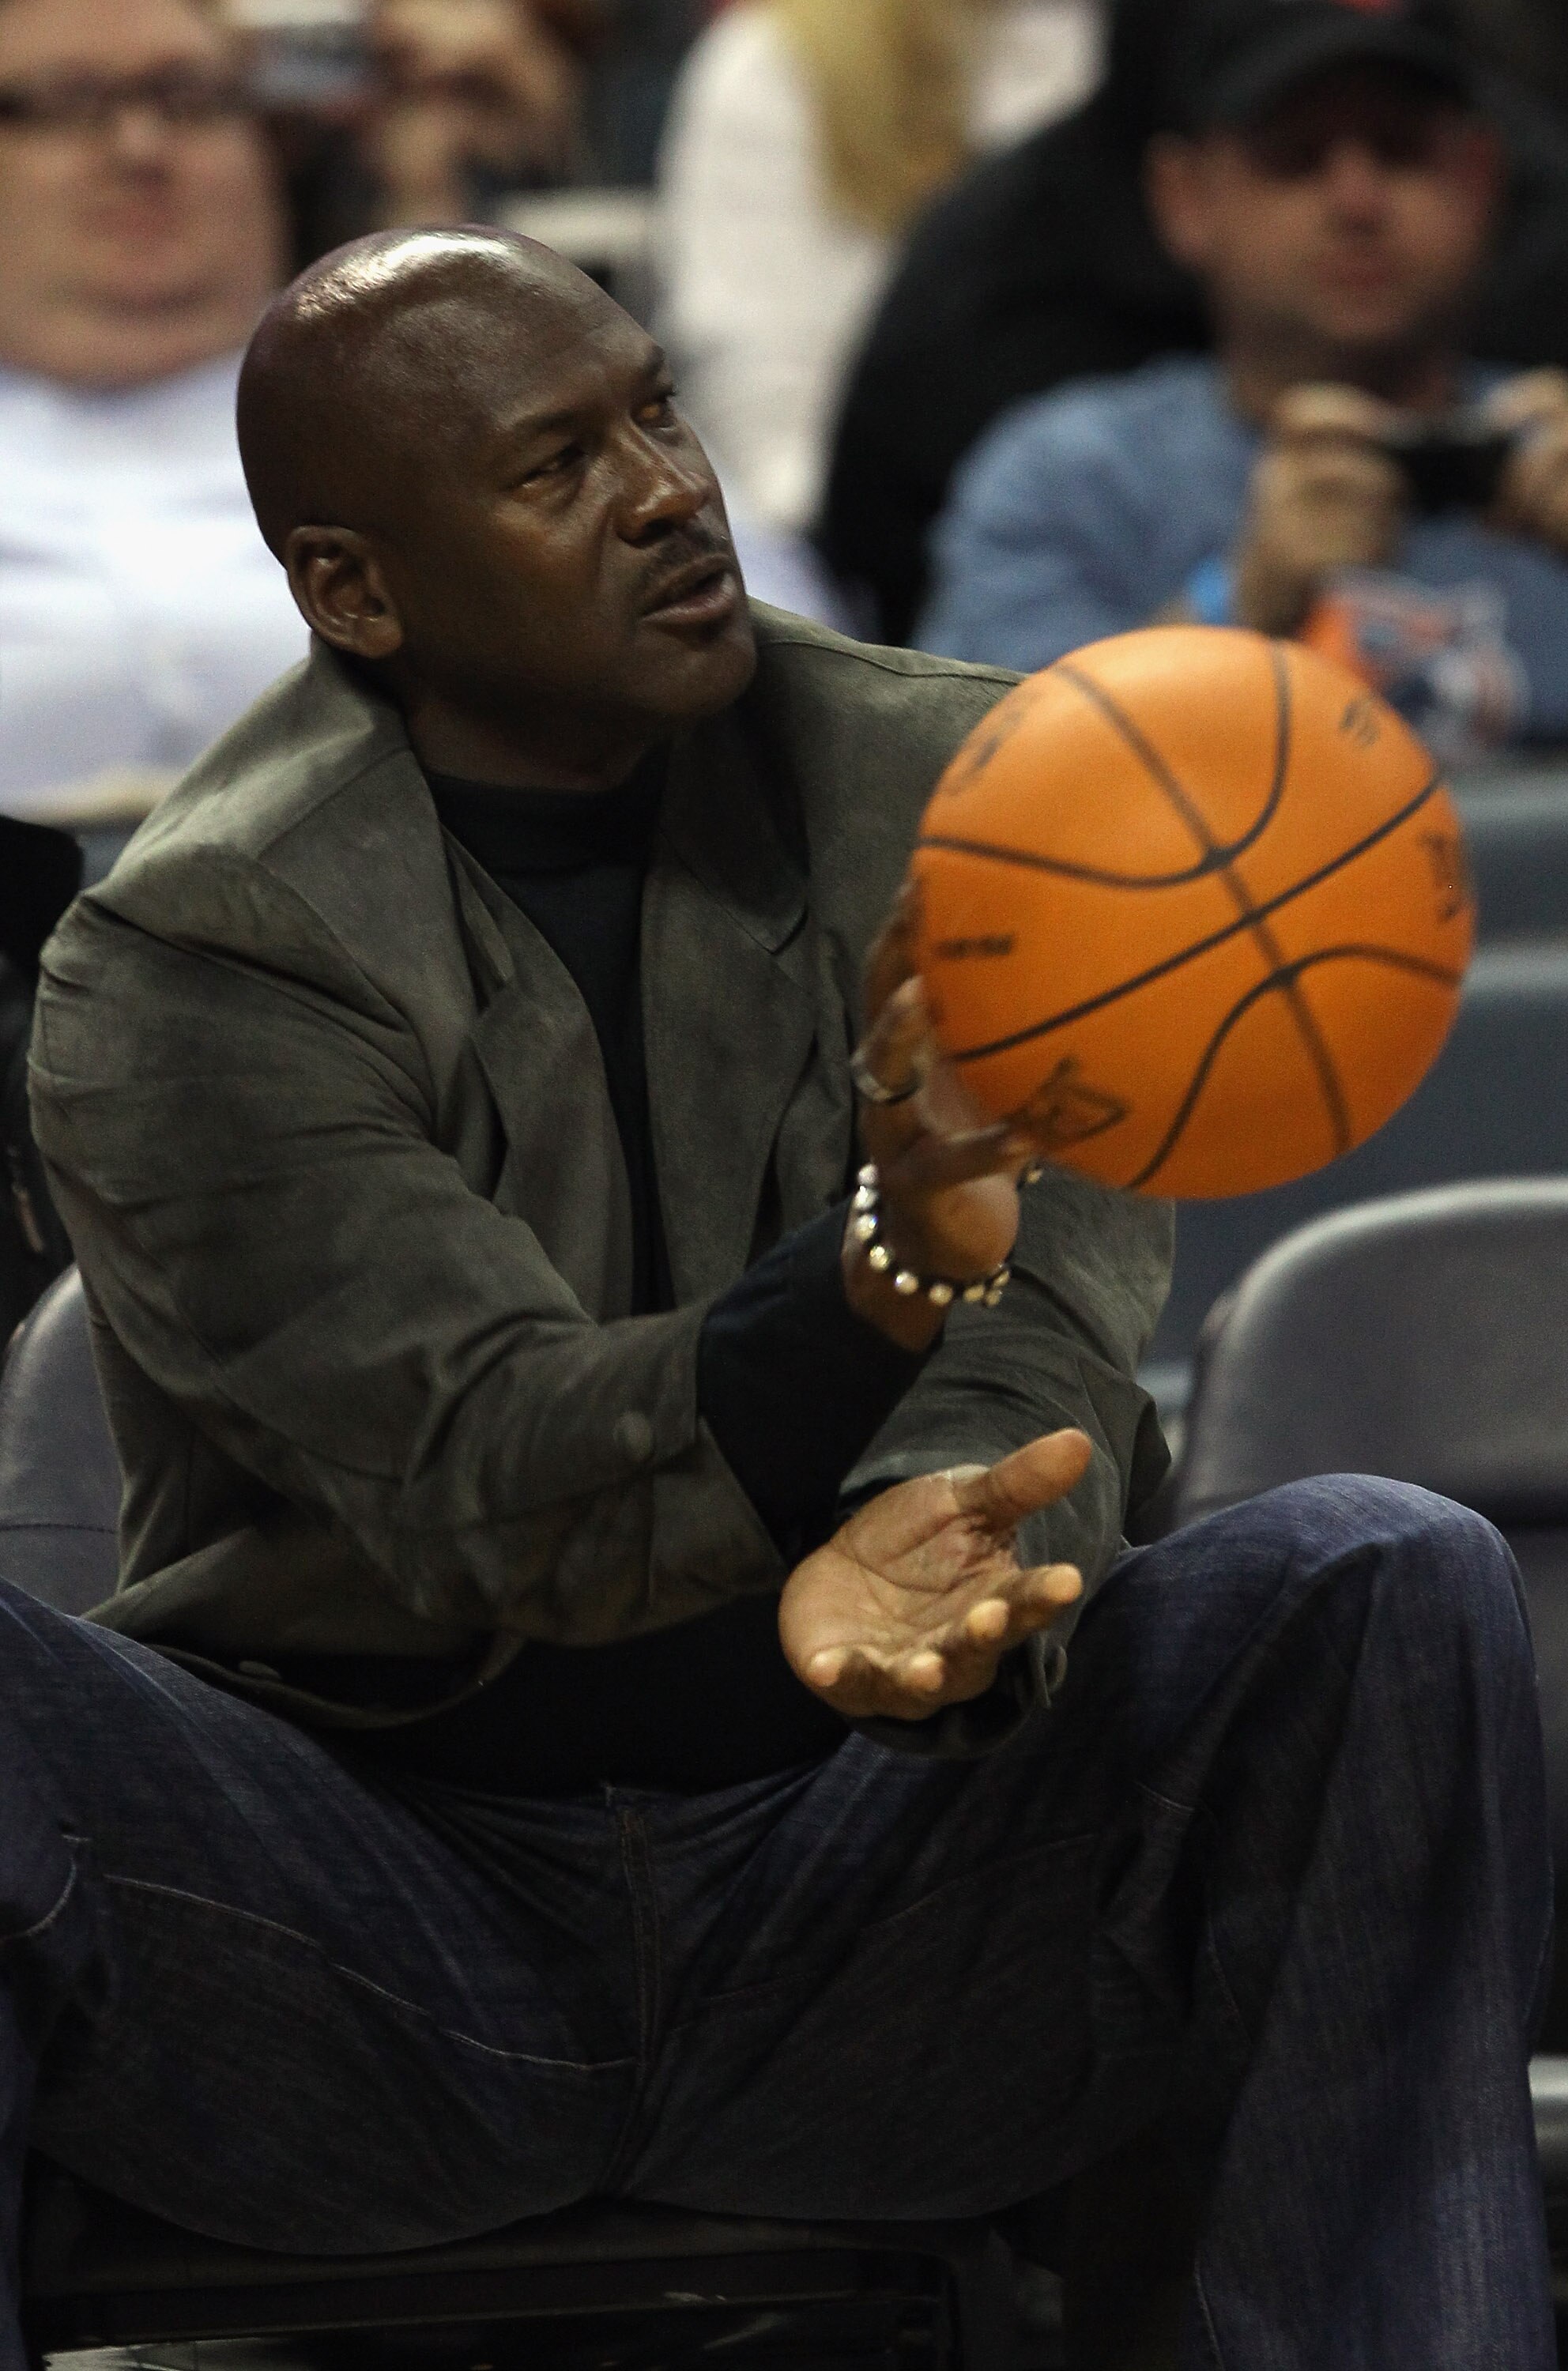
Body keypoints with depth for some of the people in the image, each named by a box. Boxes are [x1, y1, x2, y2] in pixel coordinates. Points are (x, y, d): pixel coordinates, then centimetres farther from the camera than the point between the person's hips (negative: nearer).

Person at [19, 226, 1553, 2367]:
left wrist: (941, 1534, -37)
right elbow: (491, 1501, -20)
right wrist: (888, 1263, -41)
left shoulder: (956, 792, 3)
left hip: (872, 1911, 2)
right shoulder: (181, 970, -8)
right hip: (389, 1926, -2)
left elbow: (1050, 1322, -10)